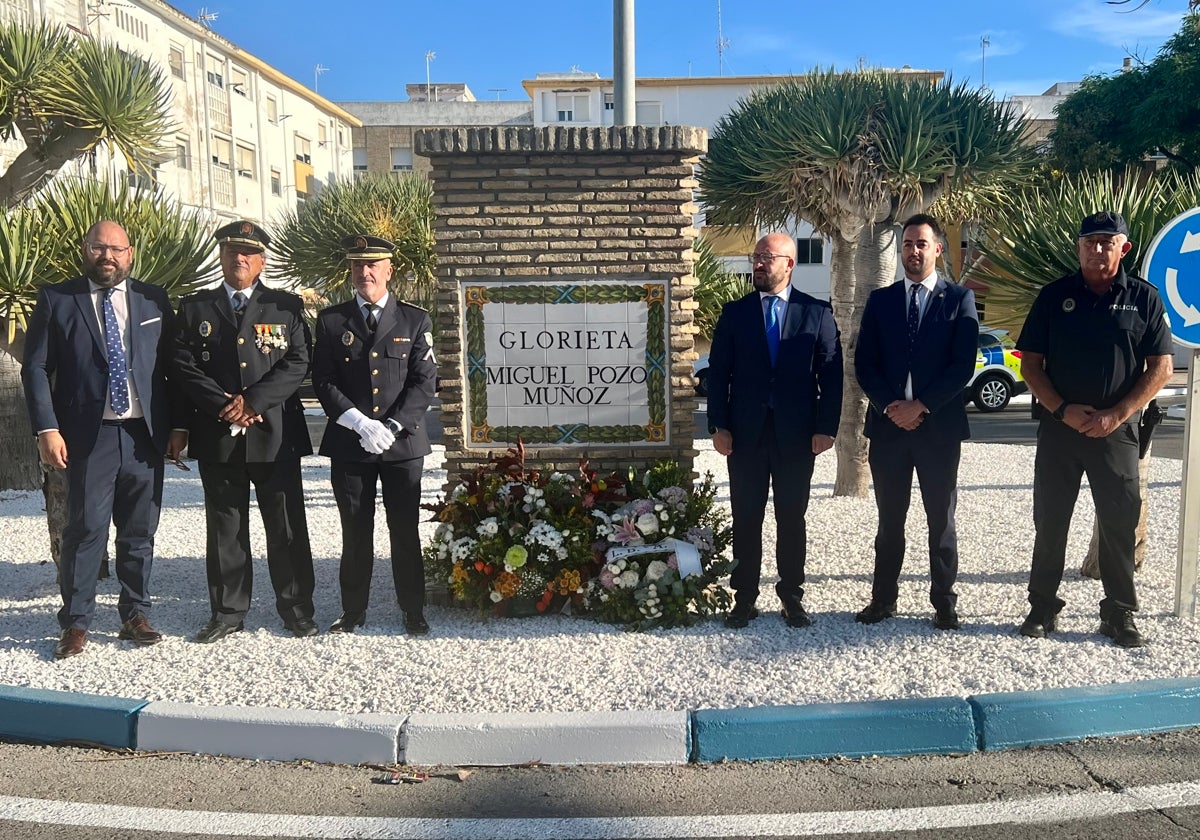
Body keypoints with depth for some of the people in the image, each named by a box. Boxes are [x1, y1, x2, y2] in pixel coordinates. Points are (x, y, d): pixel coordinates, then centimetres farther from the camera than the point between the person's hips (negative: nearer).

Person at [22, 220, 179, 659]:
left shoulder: (153, 301, 9)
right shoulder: (56, 300, 4)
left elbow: (172, 367, 9)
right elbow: (36, 368, 1)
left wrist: (177, 426, 3)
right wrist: (47, 429, -9)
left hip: (145, 434, 2)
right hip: (88, 436, -2)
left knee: (140, 532, 9)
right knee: (85, 531, 1)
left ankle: (135, 615, 21)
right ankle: (76, 624, 13)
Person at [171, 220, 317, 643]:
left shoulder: (287, 306, 7)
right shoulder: (194, 308, 11)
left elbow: (297, 363, -3)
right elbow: (184, 366, 3)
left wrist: (253, 401, -13)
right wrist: (224, 404, -11)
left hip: (275, 433, -1)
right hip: (217, 436, 1)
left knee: (287, 526, 4)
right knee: (224, 528, 8)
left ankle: (296, 607, 15)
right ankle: (227, 612, 19)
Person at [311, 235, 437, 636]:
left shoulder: (415, 320, 4)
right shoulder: (330, 320, 6)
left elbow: (424, 382, -2)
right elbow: (323, 381, 0)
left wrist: (392, 427, -14)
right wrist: (359, 422, -14)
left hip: (403, 443, -1)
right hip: (349, 445, 1)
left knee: (405, 531, 6)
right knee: (355, 533, 9)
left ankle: (413, 610, 18)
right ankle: (353, 610, 21)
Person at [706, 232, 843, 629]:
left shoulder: (817, 313, 2)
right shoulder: (734, 312, 5)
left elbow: (831, 373, 0)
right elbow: (718, 372, 3)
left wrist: (826, 428, -6)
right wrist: (718, 426, -4)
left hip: (796, 433, -1)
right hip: (745, 432, 1)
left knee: (792, 518, 8)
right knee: (746, 519, 6)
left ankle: (792, 596, 21)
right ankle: (744, 597, 16)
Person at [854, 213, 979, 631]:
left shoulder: (960, 299, 2)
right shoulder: (880, 300, 9)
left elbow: (963, 364, -6)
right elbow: (864, 363, 5)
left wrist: (921, 407, -13)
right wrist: (890, 406, -9)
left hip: (939, 425, -2)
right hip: (888, 424, 2)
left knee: (941, 519, 7)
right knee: (889, 518, 9)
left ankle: (944, 602, 17)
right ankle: (883, 598, 18)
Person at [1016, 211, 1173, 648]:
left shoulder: (1144, 297, 2)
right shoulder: (1055, 296, 4)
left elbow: (1161, 367, -1)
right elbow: (1030, 363, 3)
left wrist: (1116, 415, -12)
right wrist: (1063, 410, -10)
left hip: (1116, 429, -1)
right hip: (1059, 427, 1)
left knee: (1120, 523, 5)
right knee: (1049, 521, 6)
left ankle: (1119, 614, 17)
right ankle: (1043, 607, 18)